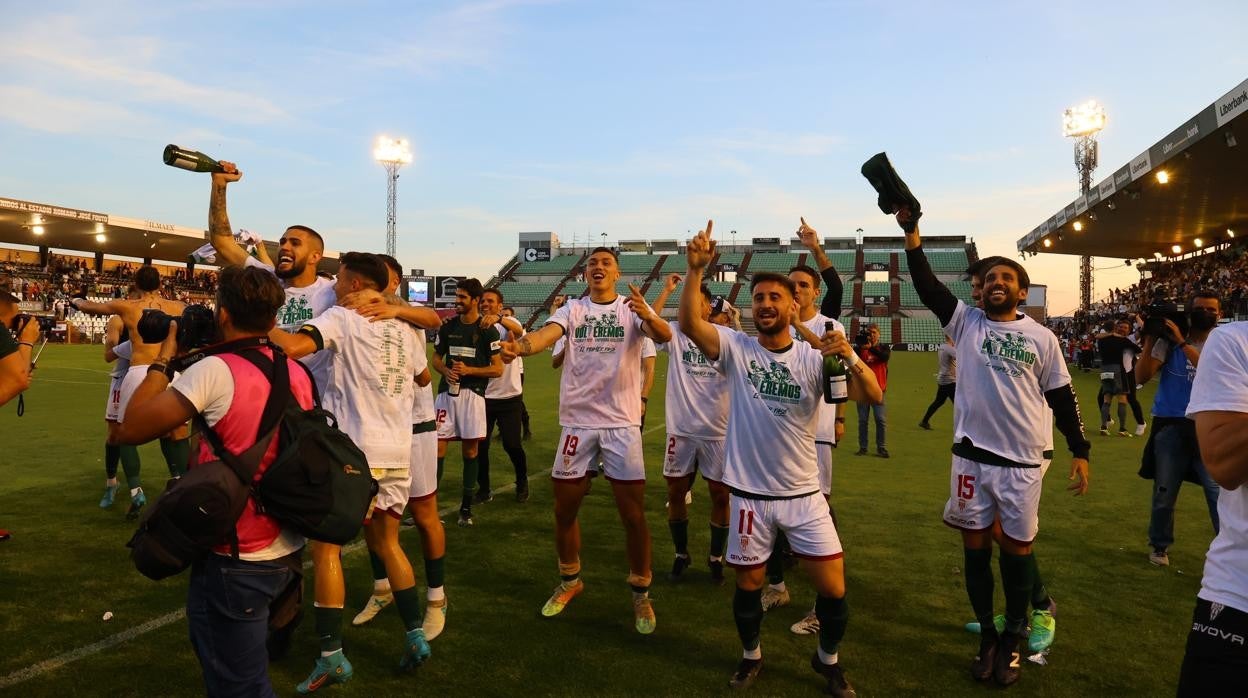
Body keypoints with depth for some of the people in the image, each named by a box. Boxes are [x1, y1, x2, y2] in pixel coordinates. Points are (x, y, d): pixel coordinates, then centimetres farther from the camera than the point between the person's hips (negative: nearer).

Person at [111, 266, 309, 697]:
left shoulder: (215, 371, -18)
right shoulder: (298, 375, 1)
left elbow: (129, 430, -12)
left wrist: (163, 359, -3)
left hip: (235, 561, -7)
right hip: (288, 554, 7)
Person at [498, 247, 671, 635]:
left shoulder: (634, 308, 0)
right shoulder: (572, 309, 5)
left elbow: (664, 335, -20)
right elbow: (546, 334, -15)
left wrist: (649, 316, -44)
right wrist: (519, 346, -38)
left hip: (622, 424, -2)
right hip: (577, 422, 2)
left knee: (633, 513, 0)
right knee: (564, 508, 11)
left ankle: (641, 594, 19)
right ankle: (570, 581, 34)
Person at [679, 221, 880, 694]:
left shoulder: (814, 358, -4)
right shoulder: (736, 348, -6)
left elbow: (872, 396, -14)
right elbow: (689, 324, -22)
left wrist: (850, 357, -33)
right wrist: (696, 269, -34)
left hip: (804, 494, 1)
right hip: (749, 494, 0)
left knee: (833, 589, 3)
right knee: (748, 584, 14)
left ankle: (828, 660, 32)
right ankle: (751, 656, 41)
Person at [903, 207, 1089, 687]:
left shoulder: (1041, 338, 3)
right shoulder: (966, 322, 2)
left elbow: (1062, 397, 7)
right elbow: (927, 286, -9)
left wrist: (1080, 451, 4)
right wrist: (911, 231, -19)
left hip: (1023, 460, 0)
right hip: (972, 455, 1)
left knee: (1017, 547, 8)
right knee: (975, 545, 8)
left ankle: (1012, 640, 25)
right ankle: (987, 636, 25)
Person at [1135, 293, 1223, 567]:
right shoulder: (1168, 340, 0)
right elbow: (1142, 377, -7)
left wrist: (1183, 343, -22)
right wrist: (1149, 339, -12)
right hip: (1170, 425, 0)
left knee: (1220, 492, -6)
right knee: (1164, 493, 11)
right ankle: (1160, 546, 28)